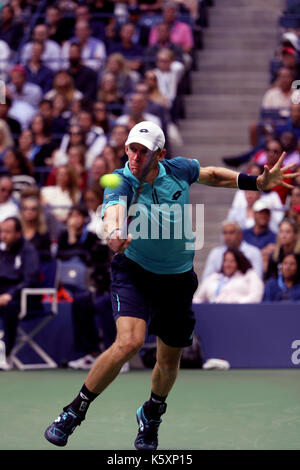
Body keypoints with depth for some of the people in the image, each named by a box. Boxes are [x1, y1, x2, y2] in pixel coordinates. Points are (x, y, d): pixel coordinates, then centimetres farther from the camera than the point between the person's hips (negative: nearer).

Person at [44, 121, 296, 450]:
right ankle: (73, 413, -11)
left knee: (169, 361, 12)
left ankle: (150, 417, 44)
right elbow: (113, 209, -44)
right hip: (134, 273, -4)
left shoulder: (178, 170, -8)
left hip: (177, 278, 4)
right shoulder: (121, 182, -21)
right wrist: (114, 232, -66)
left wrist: (258, 182, 5)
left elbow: (211, 175, 13)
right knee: (129, 341, -28)